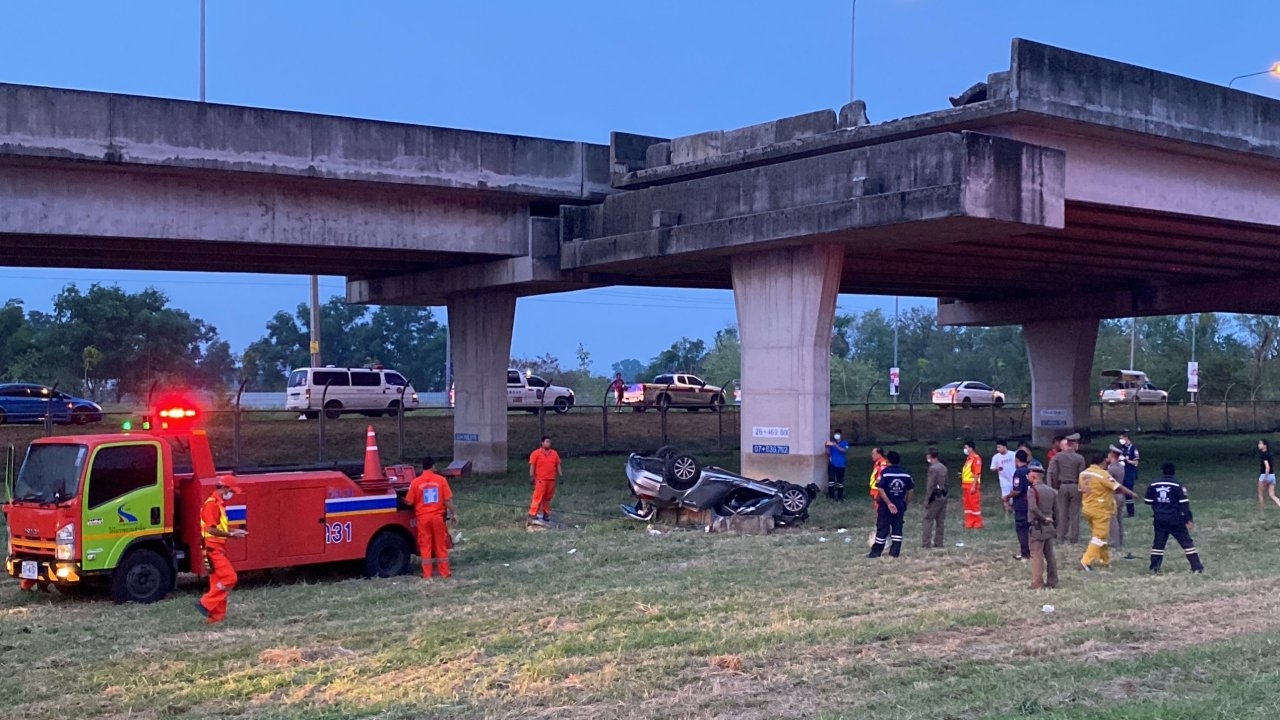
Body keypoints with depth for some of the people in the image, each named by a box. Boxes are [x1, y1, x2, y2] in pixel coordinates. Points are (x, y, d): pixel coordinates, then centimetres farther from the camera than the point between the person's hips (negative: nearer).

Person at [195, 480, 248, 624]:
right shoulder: (212, 504, -15)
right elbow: (211, 529, -22)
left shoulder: (219, 504, 17)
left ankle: (217, 615, 11)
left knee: (218, 582, 9)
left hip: (218, 549, 10)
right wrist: (231, 535, -19)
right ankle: (206, 604, -8)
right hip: (213, 548, -10)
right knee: (229, 578, -13)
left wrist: (235, 530, 10)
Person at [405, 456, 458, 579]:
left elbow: (409, 502, -1)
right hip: (438, 516, 1)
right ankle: (444, 572, 13)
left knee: (425, 545, 6)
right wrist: (453, 514, 4)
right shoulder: (441, 480, -4)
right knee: (441, 544, 10)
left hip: (423, 517, -1)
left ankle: (427, 574, 6)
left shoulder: (416, 482, -5)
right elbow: (448, 499, -5)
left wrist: (403, 500, 21)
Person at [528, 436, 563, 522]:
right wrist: (531, 476, -9)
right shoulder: (536, 453, -1)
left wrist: (560, 475, 9)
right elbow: (532, 465, -4)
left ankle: (546, 514, 17)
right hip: (540, 480, -5)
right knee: (538, 497, -8)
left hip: (551, 480, 5)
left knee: (548, 498, 9)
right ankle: (532, 514, -6)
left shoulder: (554, 453, 12)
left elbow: (558, 465, 15)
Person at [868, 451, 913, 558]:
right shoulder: (906, 474, 3)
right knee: (897, 528, 9)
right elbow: (909, 490, 6)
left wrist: (889, 503, -17)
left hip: (886, 505, -3)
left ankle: (876, 552, 7)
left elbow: (880, 489, -18)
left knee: (882, 528, 2)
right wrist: (905, 503, 15)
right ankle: (894, 552, 7)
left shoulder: (885, 472, -9)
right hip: (900, 505, 3)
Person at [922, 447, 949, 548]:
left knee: (928, 520, -4)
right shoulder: (943, 467, 10)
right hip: (943, 496, 8)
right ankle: (938, 543, 14)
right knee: (940, 521, 10)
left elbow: (930, 486, -16)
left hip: (934, 497, -8)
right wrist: (944, 493, 19)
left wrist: (926, 500, -12)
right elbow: (946, 483, 14)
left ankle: (926, 543, -7)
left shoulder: (933, 468, -15)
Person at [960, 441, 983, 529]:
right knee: (968, 505, 11)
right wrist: (962, 475, 8)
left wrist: (974, 486, -20)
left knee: (975, 505, -4)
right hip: (966, 485, 9)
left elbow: (977, 473, -17)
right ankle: (969, 523, 16)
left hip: (972, 485, -9)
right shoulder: (968, 458, 16)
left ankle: (978, 524, 1)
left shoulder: (976, 458, -12)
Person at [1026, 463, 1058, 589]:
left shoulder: (1032, 490, -14)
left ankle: (1037, 584, -2)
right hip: (1049, 526, 7)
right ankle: (1052, 581, 19)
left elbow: (1033, 508, -28)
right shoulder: (1051, 490, 8)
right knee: (1050, 555, 14)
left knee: (1037, 556, -3)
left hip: (1037, 527, -7)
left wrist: (1043, 518, -16)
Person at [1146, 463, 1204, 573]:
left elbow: (1148, 501, 7)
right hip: (1175, 520, -3)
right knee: (1186, 542, 2)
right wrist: (1189, 519, -8)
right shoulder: (1178, 486, -9)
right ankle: (1197, 567, 0)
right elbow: (1184, 504, -11)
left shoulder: (1153, 485, 0)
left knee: (1158, 543, 11)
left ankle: (1154, 567, 7)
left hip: (1159, 519, 3)